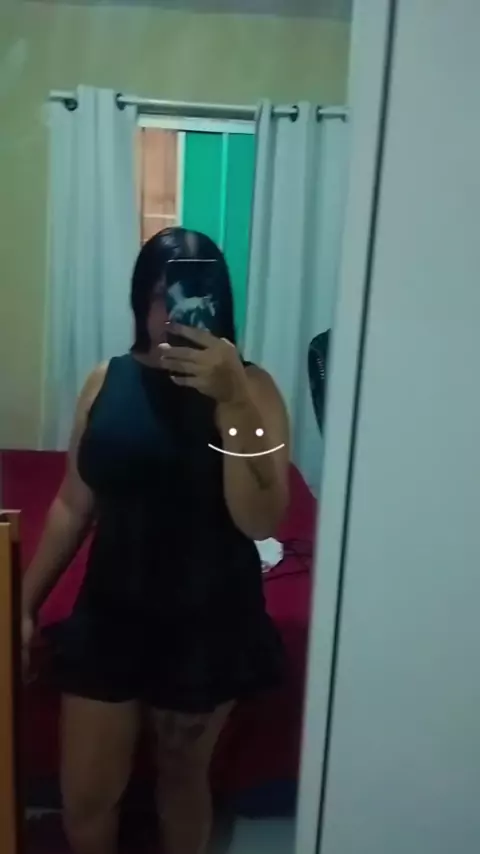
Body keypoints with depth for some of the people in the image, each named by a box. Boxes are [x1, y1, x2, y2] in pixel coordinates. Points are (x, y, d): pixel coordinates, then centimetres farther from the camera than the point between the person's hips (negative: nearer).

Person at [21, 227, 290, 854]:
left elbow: (260, 521, -22)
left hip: (208, 623, -2)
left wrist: (231, 402, -31)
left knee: (183, 775, 21)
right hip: (111, 614, 2)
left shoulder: (251, 387, -12)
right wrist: (25, 603, 6)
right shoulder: (107, 382, -3)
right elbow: (73, 505, 4)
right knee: (85, 798, 14)